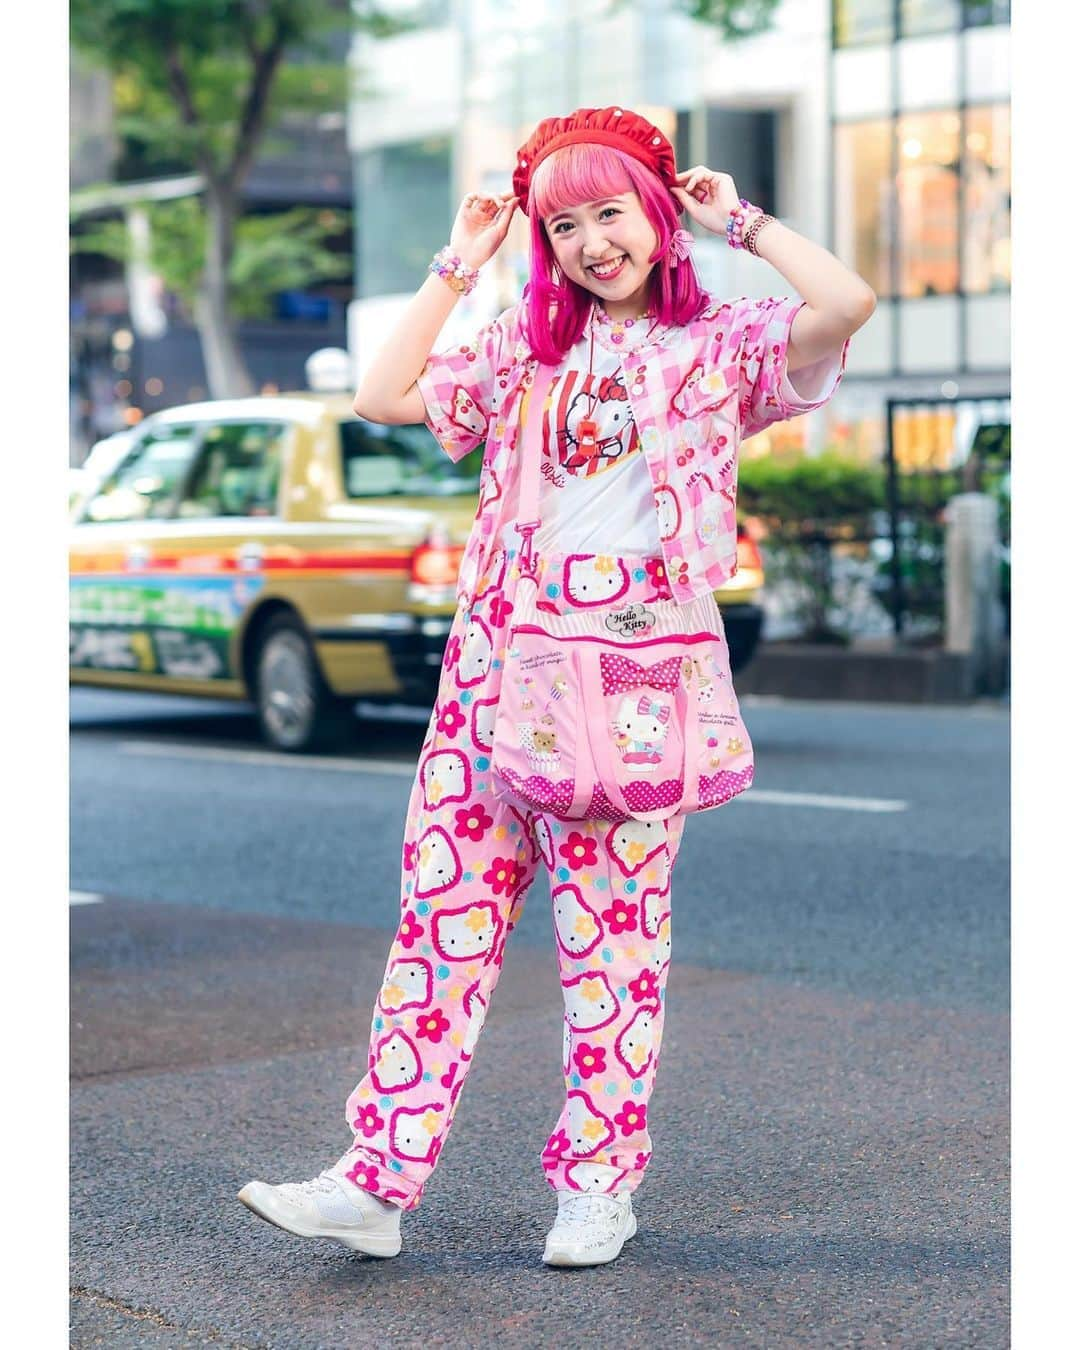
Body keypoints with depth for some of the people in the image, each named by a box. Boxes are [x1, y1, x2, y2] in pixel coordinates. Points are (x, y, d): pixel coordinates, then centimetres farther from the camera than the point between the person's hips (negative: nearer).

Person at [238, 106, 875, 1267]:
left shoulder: (721, 345, 5)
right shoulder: (521, 351, 18)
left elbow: (846, 306, -13)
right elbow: (381, 396, 8)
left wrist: (738, 221, 0)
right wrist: (458, 266, 11)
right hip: (499, 649, 4)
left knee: (612, 928, 0)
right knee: (443, 906, 0)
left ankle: (599, 1183, 12)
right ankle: (377, 1181, 1)